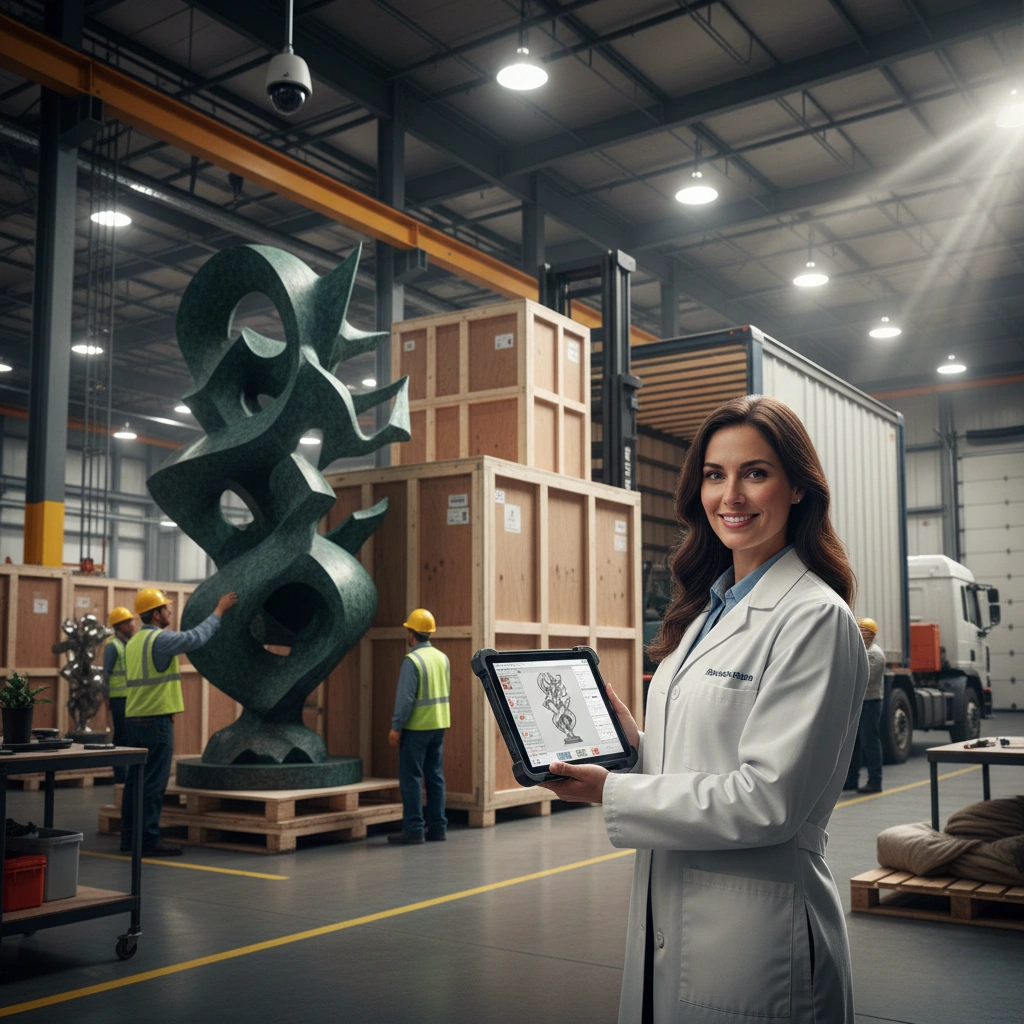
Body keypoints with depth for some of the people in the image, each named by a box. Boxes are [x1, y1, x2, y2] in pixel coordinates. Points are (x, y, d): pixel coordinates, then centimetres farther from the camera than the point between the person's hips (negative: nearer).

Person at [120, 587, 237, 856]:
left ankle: (130, 836, 16)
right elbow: (195, 638, -20)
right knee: (154, 781, -6)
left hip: (134, 718, 9)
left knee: (136, 778, 11)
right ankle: (148, 840, -4)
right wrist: (219, 610, -11)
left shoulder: (134, 641, 15)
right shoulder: (159, 639, -13)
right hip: (157, 719, -9)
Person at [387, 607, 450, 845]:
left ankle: (413, 829, 1)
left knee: (411, 778, 0)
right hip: (439, 725, 7)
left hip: (416, 727, -7)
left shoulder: (412, 660, -15)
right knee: (435, 776, 11)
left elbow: (405, 698, -17)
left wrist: (396, 727, -11)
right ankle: (438, 827, 13)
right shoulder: (442, 658, 8)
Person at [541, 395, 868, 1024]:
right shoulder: (708, 609, 10)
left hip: (751, 939, -8)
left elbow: (766, 800, -21)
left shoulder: (814, 618, -16)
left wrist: (612, 794, -16)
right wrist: (633, 742, -1)